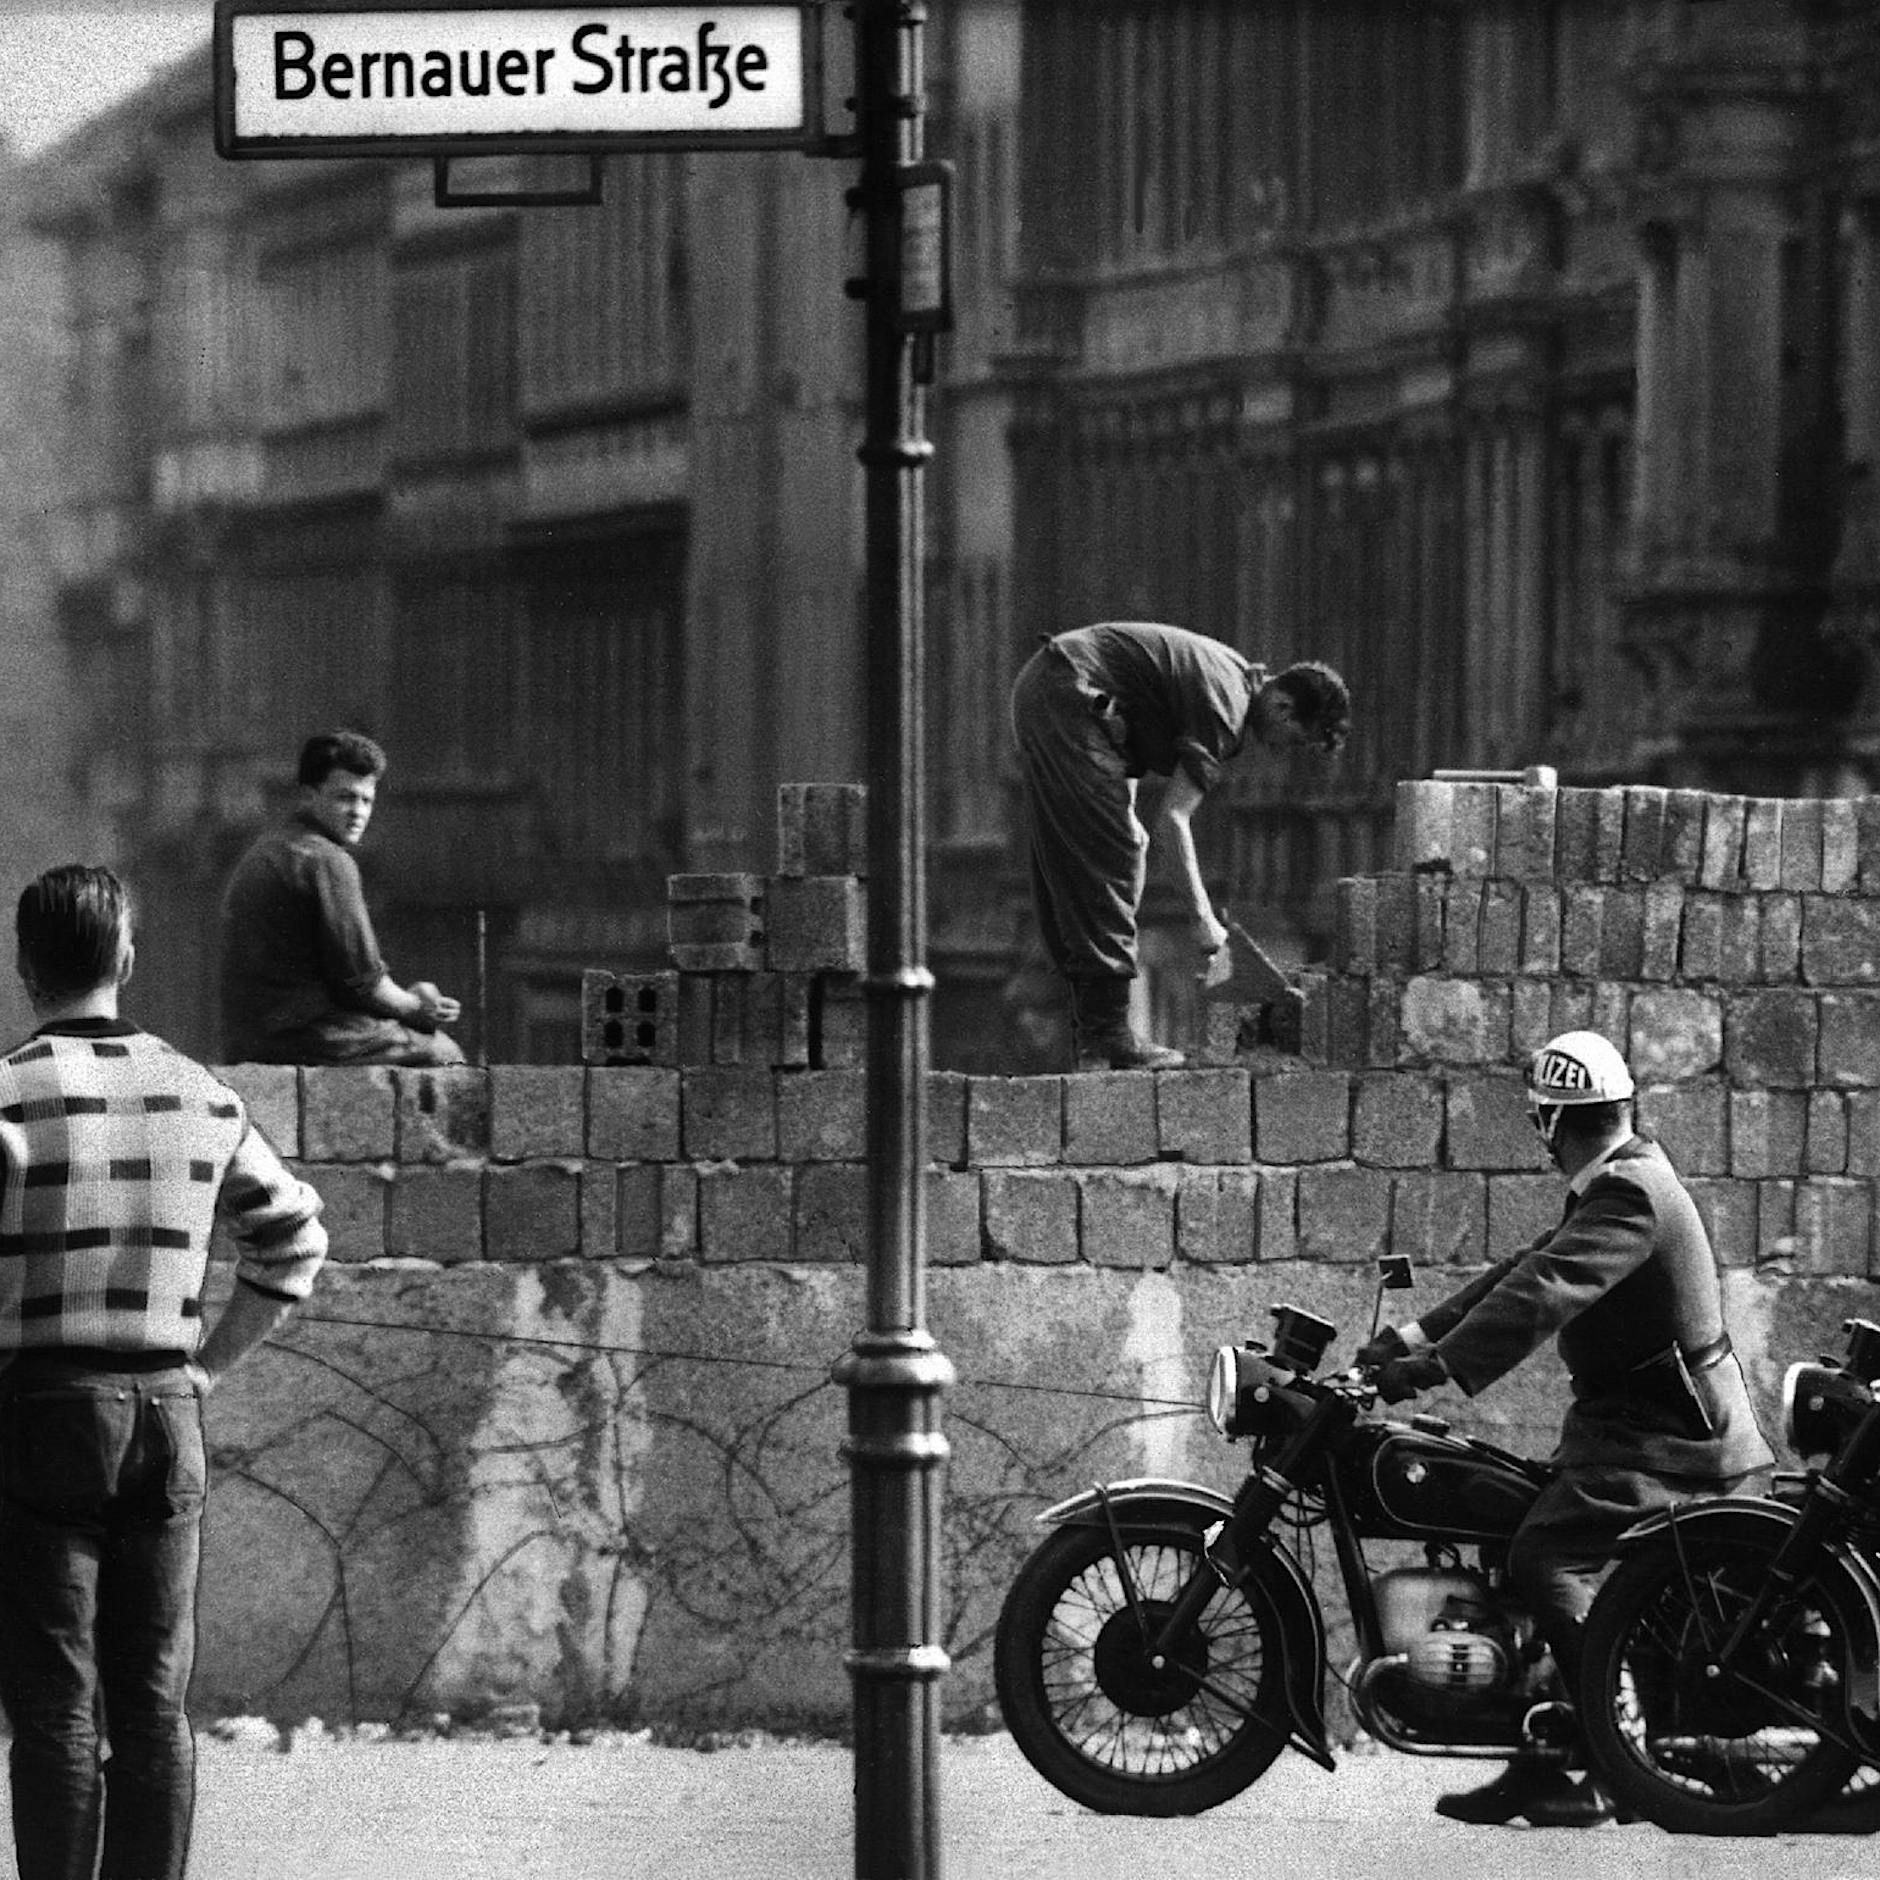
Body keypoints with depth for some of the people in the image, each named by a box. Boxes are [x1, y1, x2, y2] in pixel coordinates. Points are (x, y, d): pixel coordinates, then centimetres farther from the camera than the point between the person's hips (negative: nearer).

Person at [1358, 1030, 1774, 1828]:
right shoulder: (1619, 1184, 15)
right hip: (1644, 1423, 10)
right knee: (1533, 1559, 9)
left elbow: (1542, 1294, -29)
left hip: (1660, 1438, -10)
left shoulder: (1629, 1195, -19)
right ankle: (1536, 1768, 10)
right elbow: (1526, 1270, 15)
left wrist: (1435, 1367, -33)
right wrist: (1413, 1336, 7)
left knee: (1546, 1559, -20)